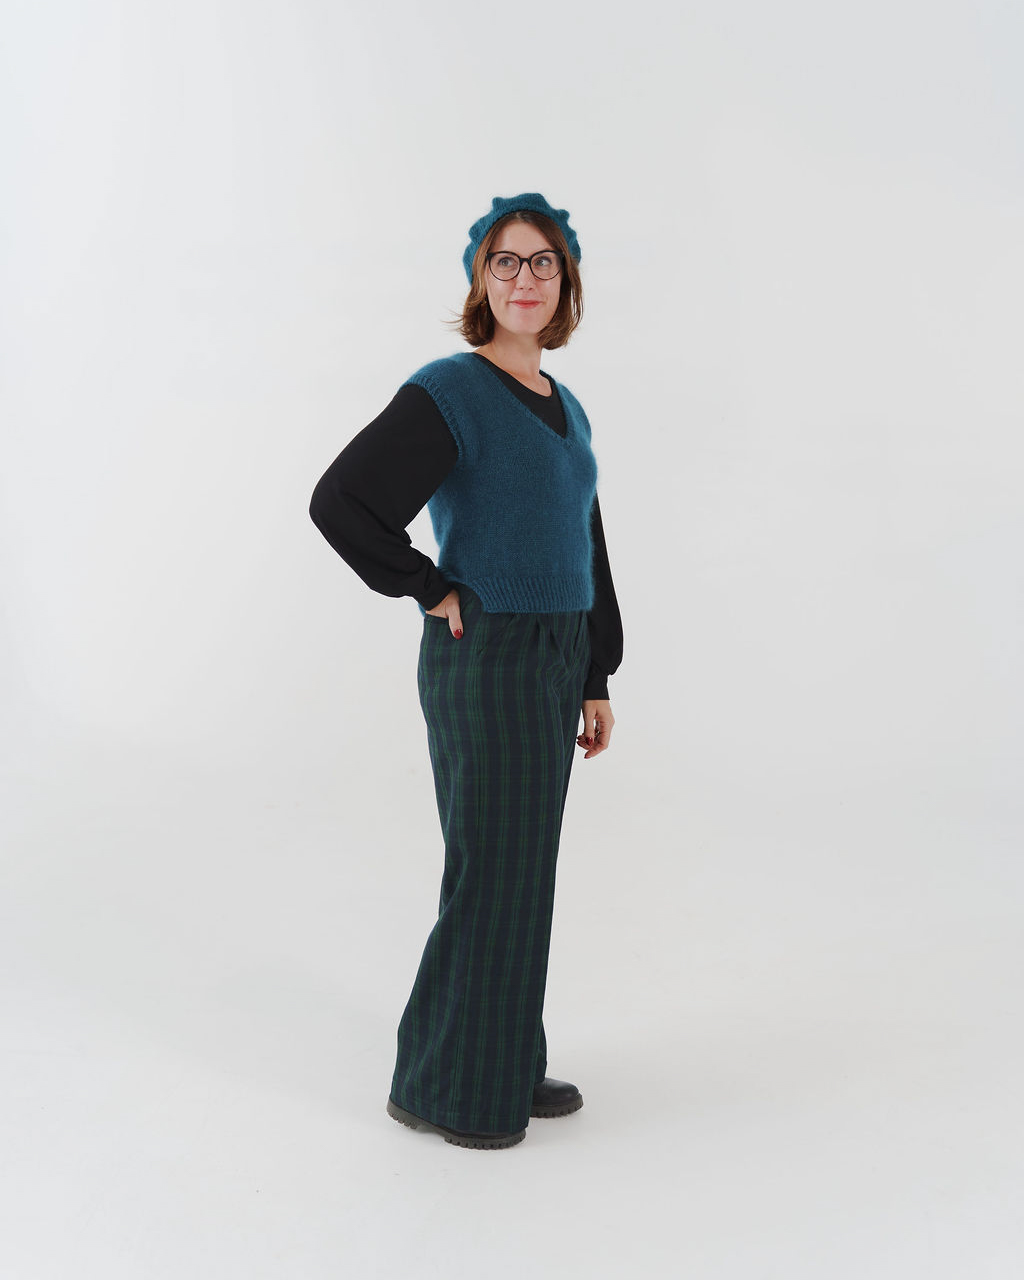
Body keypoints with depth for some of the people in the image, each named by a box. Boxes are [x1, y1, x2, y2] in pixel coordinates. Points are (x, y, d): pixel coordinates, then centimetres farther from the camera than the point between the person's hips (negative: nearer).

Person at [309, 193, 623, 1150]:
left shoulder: (565, 409, 14)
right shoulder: (449, 392, -11)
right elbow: (339, 502, -18)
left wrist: (595, 680, 15)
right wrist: (435, 592, -13)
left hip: (553, 661, 8)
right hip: (484, 661, -8)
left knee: (526, 867, 15)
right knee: (490, 871, 0)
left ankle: (509, 1065, 30)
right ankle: (444, 1087, 17)